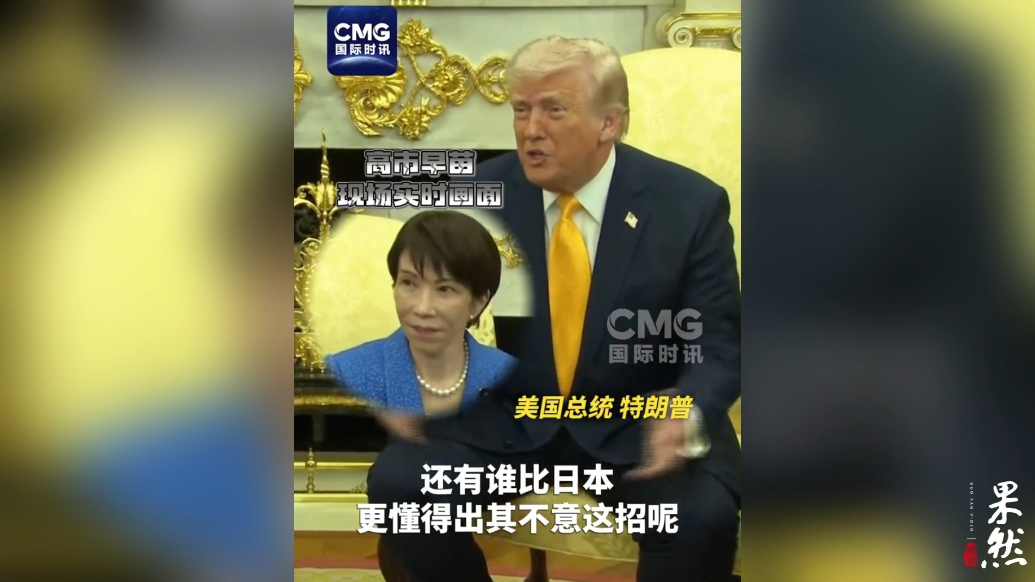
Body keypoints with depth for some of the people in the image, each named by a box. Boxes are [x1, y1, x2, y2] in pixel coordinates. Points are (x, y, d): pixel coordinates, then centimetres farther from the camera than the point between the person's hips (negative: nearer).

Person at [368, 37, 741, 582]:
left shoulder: (691, 203, -8)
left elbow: (719, 345, -7)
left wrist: (686, 413, -29)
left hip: (637, 420, -1)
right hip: (504, 415, 2)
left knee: (702, 518, -29)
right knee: (396, 484, -20)